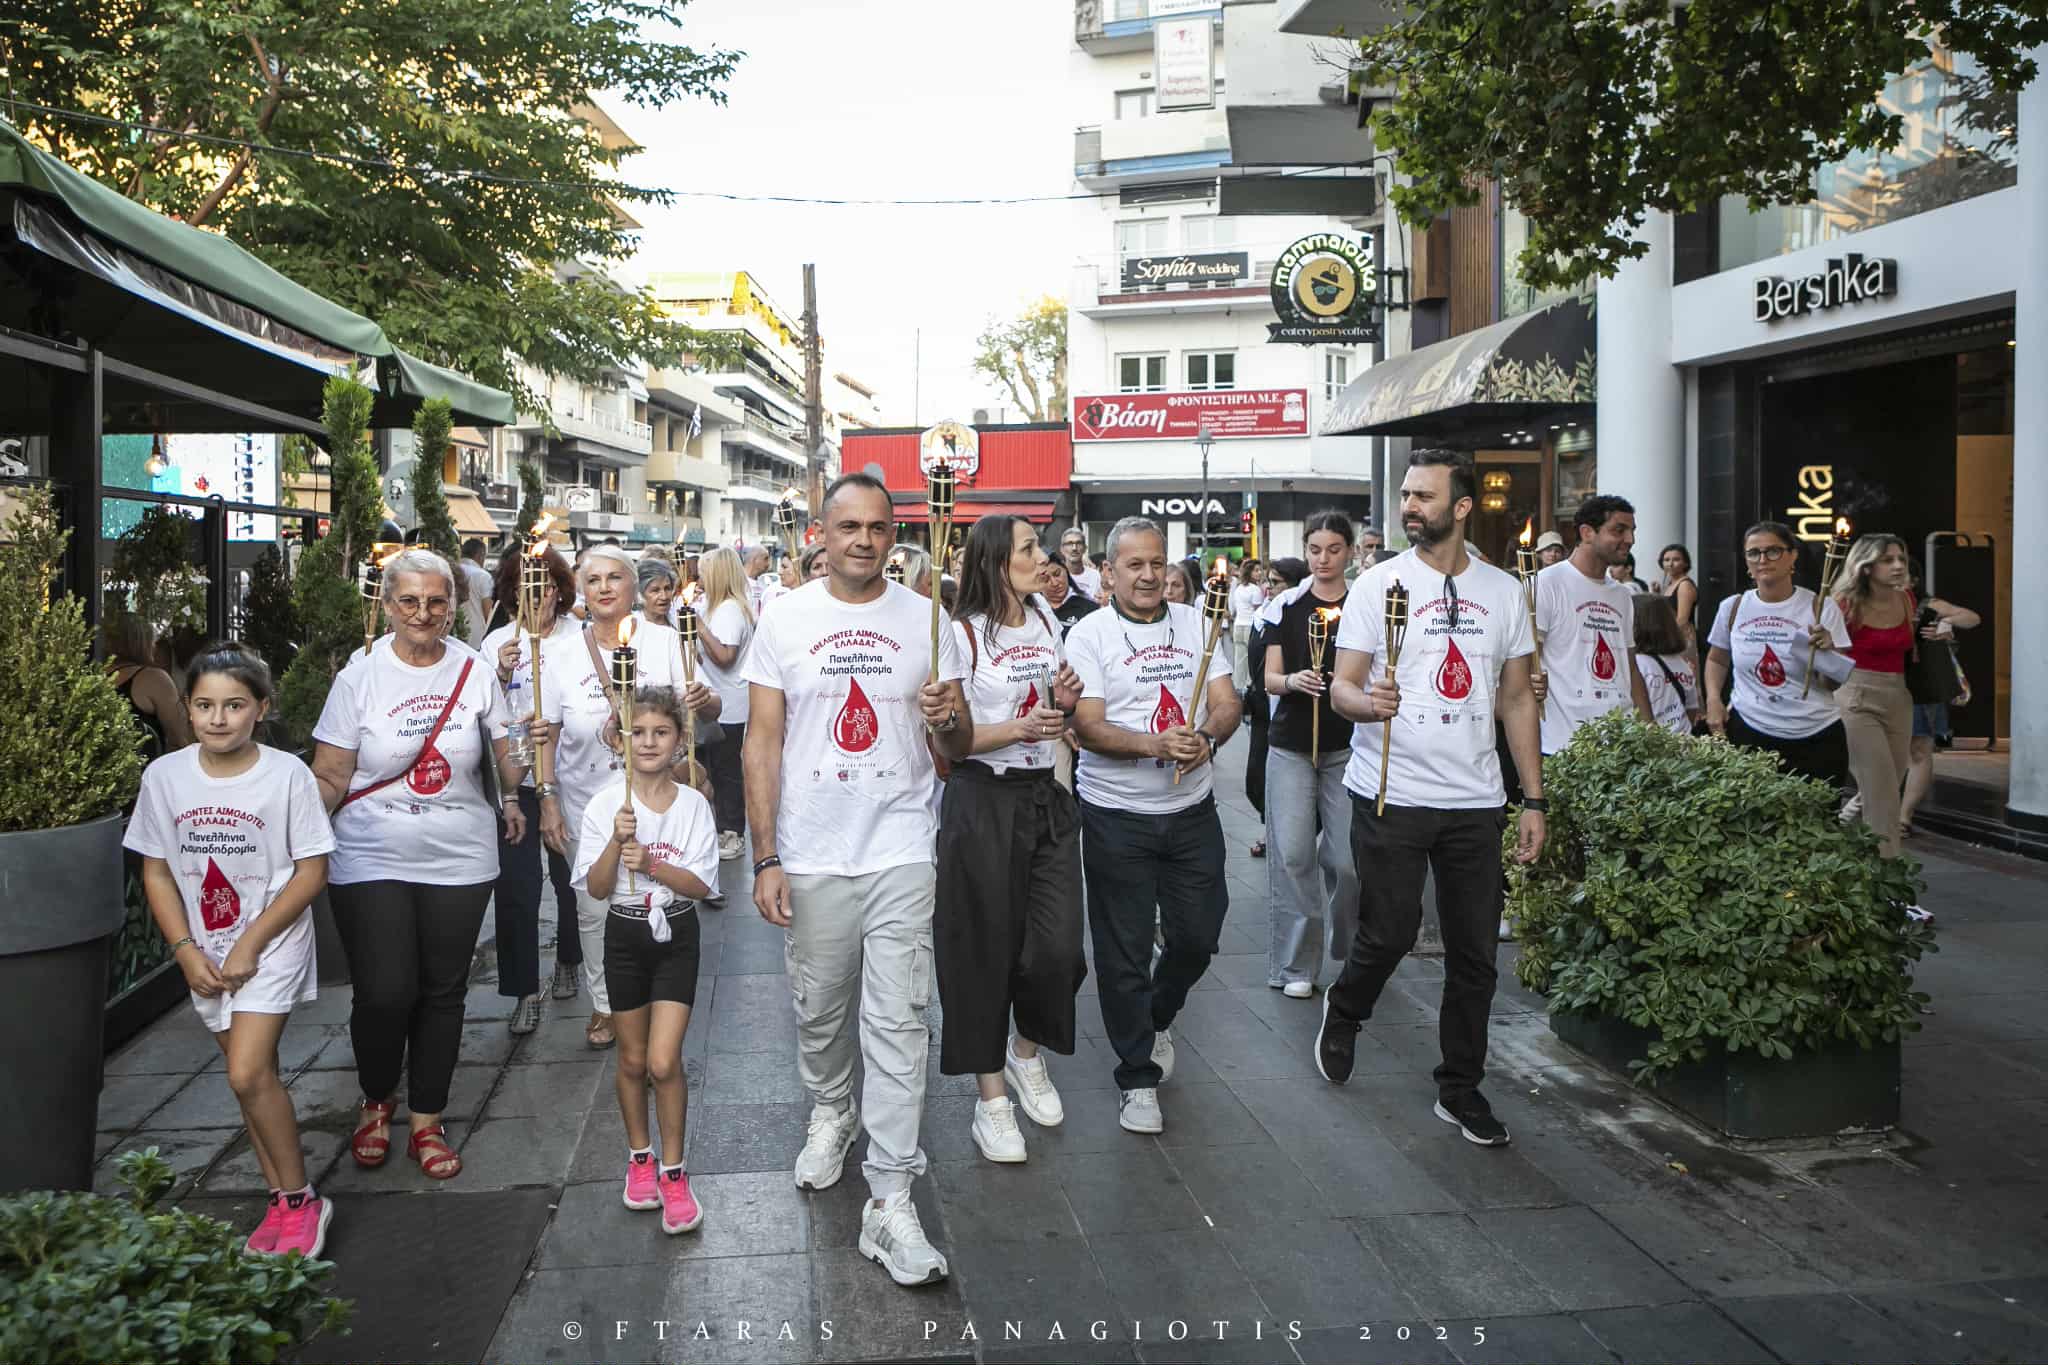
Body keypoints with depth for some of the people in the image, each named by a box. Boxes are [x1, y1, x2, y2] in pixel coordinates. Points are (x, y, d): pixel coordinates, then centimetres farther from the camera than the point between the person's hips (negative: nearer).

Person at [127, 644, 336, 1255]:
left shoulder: (286, 774, -13)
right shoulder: (164, 776, -3)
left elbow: (311, 872, -11)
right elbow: (156, 872, 4)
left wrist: (250, 944, -15)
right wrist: (187, 951, -6)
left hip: (271, 944, -4)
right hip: (206, 954, 4)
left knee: (248, 1074, -16)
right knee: (254, 1075, 11)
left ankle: (300, 1200, 1)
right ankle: (284, 1204, 24)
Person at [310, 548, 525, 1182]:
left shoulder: (475, 670, 1)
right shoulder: (359, 677, -3)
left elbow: (503, 749, 16)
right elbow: (329, 777, -4)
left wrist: (513, 798, 3)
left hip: (460, 860, 2)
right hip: (372, 860, -2)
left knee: (443, 992, 8)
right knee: (384, 994, -6)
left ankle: (426, 1122, 24)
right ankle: (376, 1101, 24)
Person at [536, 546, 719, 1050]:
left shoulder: (663, 641, -5)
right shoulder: (560, 653, -1)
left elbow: (707, 710, -6)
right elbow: (547, 734, 2)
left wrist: (703, 701, -30)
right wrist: (548, 800, -5)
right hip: (586, 805, 1)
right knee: (594, 911, 8)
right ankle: (603, 1004, 28)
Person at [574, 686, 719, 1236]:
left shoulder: (693, 805, -6)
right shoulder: (605, 805, -6)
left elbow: (701, 884, -10)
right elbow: (596, 888, -8)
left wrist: (649, 863, -24)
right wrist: (617, 842, -24)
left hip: (676, 934, -1)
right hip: (625, 935, 1)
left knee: (664, 1061, -9)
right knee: (633, 1059, 13)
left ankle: (673, 1172, 7)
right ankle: (639, 1157, 34)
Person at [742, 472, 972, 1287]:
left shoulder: (924, 620, 2)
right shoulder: (785, 621, 2)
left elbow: (957, 751, 6)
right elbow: (762, 743, 1)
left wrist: (947, 719, -19)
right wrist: (765, 859, -5)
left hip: (900, 854, -1)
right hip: (810, 858, 1)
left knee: (898, 1024, -3)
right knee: (819, 1012, 16)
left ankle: (890, 1202, 3)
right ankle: (831, 1114, 45)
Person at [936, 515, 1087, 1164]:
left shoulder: (1045, 618, 11)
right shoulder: (962, 633, -10)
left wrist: (1065, 699, 2)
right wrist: (1017, 729, -22)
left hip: (1045, 795, 6)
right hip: (983, 801, -5)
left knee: (1057, 945, 0)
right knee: (985, 947, 3)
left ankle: (1027, 1052, 29)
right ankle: (991, 1098, 17)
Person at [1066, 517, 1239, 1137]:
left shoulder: (1196, 624, 7)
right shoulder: (1088, 634, -5)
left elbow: (1226, 704, 1)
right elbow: (1088, 727, -13)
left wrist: (1206, 738, -21)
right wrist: (1155, 745, -28)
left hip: (1192, 811, 4)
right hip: (1116, 816, -3)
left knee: (1198, 935, 11)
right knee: (1124, 952, 3)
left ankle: (1156, 1016, 42)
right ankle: (1138, 1076, 19)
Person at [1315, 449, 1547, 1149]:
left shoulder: (1505, 592, 8)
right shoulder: (1379, 584, -1)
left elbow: (1517, 700, 12)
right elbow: (1341, 687, -4)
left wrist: (1534, 801, 7)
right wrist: (1368, 701, -28)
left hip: (1475, 801, 3)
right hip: (1392, 794, -3)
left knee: (1475, 952, 7)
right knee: (1389, 933, -2)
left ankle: (1460, 1090, 23)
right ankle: (1343, 1013, 31)